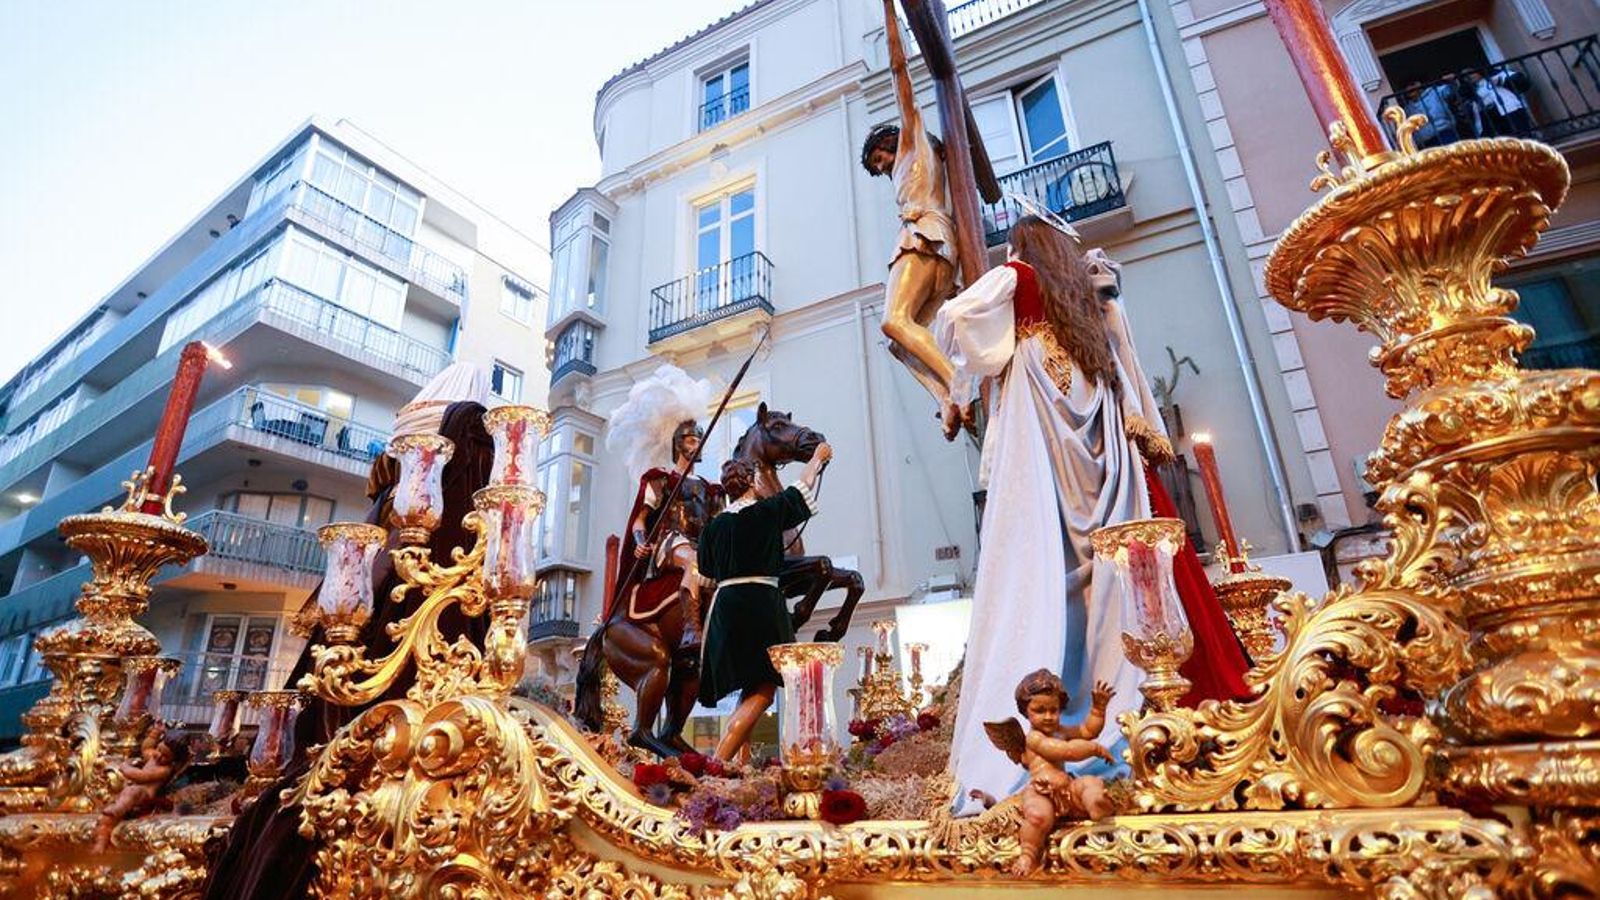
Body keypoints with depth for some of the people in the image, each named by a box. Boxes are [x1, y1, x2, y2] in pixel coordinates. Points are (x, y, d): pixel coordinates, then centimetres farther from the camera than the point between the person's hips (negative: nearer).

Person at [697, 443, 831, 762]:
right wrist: (818, 457, 30)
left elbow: (708, 569, 14)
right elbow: (802, 488, 14)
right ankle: (718, 761, -16)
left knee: (751, 689, 17)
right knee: (762, 690, -7)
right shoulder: (766, 511, -3)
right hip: (760, 603, -7)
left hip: (724, 603, 7)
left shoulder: (716, 524, 8)